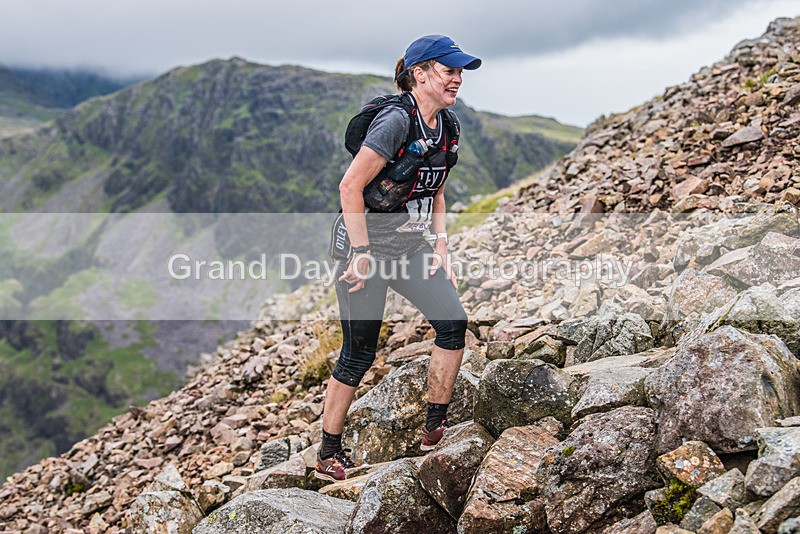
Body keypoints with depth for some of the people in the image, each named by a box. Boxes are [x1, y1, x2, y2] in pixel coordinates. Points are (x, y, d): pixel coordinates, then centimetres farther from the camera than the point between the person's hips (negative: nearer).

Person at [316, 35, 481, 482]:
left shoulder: (446, 126, 5)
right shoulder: (396, 120, -21)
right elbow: (350, 186, -23)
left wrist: (441, 248, 8)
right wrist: (363, 255, -22)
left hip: (411, 248, 8)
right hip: (368, 248, -7)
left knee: (453, 321, -8)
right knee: (359, 354, -2)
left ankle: (436, 428, 7)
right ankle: (328, 455, 14)